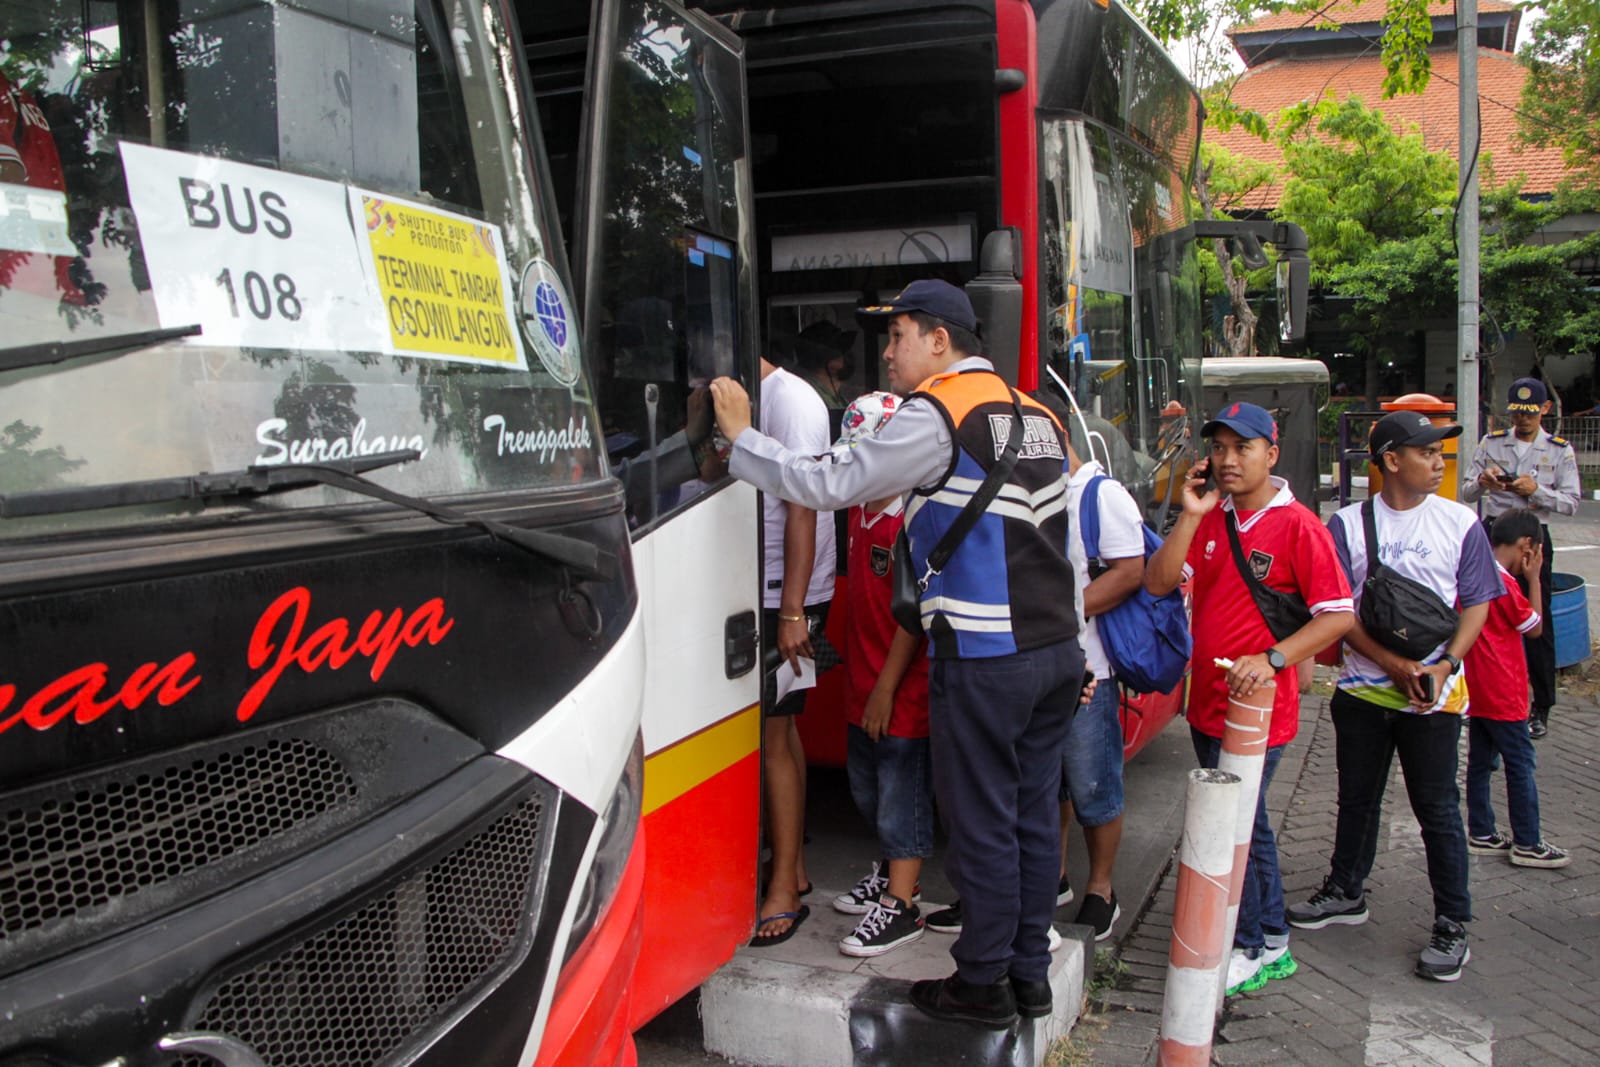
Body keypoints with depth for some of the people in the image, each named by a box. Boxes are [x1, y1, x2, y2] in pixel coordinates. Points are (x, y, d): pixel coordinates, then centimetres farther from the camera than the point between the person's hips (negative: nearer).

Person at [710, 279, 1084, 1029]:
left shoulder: (936, 414, -10)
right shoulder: (1035, 414, 15)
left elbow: (830, 486, -14)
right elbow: (1055, 538, 16)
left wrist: (741, 437, -4)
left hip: (984, 661, -8)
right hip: (1059, 650, 8)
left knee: (983, 825, 4)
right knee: (1033, 814, 15)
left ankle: (983, 985, 16)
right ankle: (1030, 974, 26)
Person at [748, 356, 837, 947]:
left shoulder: (789, 399, -13)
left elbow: (802, 509, -19)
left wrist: (792, 610, -21)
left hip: (785, 598, -9)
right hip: (757, 594, 9)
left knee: (772, 736, -6)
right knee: (781, 729, 14)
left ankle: (784, 892, 3)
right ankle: (793, 868, 25)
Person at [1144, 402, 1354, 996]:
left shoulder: (1298, 526, -11)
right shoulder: (1209, 519, 8)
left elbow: (1340, 614, -14)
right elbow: (1157, 584, -2)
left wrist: (1272, 659, -24)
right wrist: (1189, 516, -10)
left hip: (1258, 708, -7)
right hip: (1206, 702, 7)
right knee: (1246, 823, 18)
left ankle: (1245, 950, 16)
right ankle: (1273, 944, 33)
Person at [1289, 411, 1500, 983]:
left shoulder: (1460, 523, -1)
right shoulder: (1348, 524, -1)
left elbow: (1476, 604, 1)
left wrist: (1444, 664, -14)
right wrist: (1392, 664, -15)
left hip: (1434, 694, -2)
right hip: (1362, 690, 2)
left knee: (1437, 808, 2)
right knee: (1356, 799, 16)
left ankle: (1452, 924, 14)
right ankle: (1345, 892, 34)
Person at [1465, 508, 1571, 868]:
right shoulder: (1505, 584, -20)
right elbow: (1534, 628, -6)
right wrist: (1534, 578, -5)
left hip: (1476, 689, 9)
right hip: (1503, 694, -9)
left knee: (1479, 761, 13)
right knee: (1520, 765, 1)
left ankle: (1481, 834, 21)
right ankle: (1527, 844, 8)